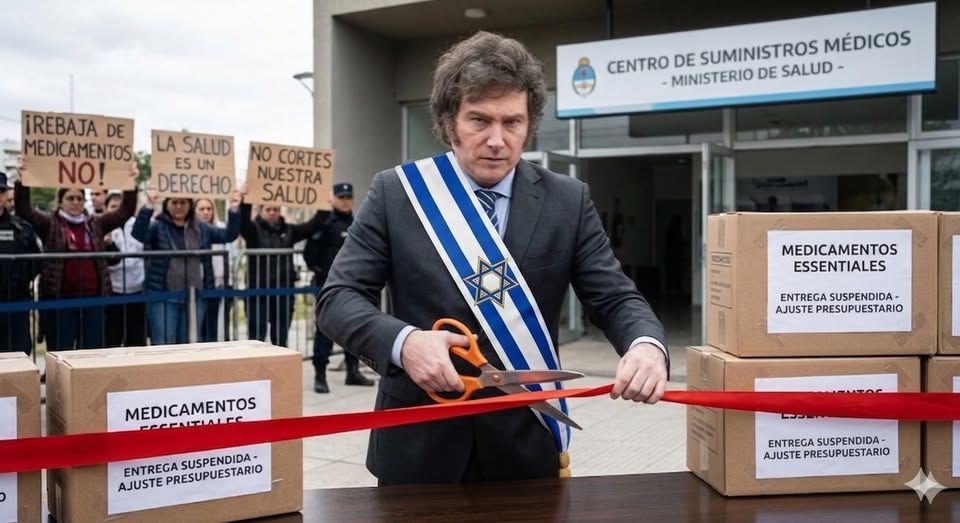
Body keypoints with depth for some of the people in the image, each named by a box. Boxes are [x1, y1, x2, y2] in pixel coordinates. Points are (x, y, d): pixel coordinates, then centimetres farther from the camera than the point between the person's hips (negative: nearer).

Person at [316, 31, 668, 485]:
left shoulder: (568, 202, -1)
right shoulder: (395, 193, -4)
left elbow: (614, 298, -1)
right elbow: (338, 297, -6)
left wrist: (646, 345, -24)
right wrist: (403, 342, -26)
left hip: (527, 443, 1)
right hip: (418, 443, 0)